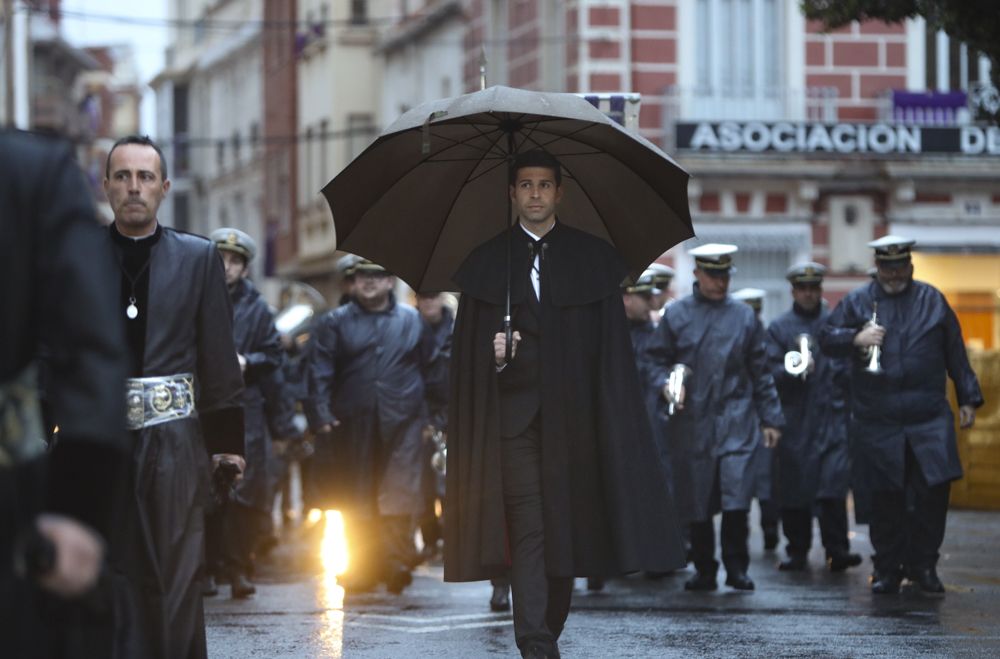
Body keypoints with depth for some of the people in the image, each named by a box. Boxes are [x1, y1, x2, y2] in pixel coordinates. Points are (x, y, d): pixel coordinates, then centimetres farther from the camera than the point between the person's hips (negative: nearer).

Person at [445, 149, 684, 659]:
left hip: (572, 414, 1)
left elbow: (611, 345, 6)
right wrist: (492, 354, -14)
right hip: (514, 414, -1)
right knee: (527, 526, -9)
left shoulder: (591, 258, 10)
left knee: (567, 526, 4)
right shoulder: (486, 262, 11)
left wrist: (609, 417, -3)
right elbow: (468, 346, 8)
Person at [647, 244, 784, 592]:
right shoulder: (676, 314, 6)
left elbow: (760, 371, 13)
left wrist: (770, 419, 10)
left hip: (736, 421, 0)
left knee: (737, 496, -10)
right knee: (697, 500, 3)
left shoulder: (743, 315, 9)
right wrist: (666, 384, -13)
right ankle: (704, 570, 14)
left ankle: (737, 567, 2)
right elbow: (657, 360, 9)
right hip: (693, 421, 0)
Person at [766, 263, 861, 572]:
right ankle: (797, 552, 9)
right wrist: (793, 370, -17)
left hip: (833, 416, 0)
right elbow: (771, 371, 1)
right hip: (795, 420, 0)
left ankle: (837, 550, -11)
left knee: (834, 485, -11)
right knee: (795, 488, 1)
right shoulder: (778, 328, 9)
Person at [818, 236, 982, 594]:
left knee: (933, 489, -7)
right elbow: (826, 338, 4)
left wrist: (968, 399, 12)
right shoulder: (858, 302, 8)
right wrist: (856, 339, -15)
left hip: (929, 416, 0)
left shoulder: (932, 300, 11)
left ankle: (924, 565, 6)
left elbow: (955, 354, 14)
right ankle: (888, 569, 13)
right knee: (885, 498, 1)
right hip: (878, 420, 0)